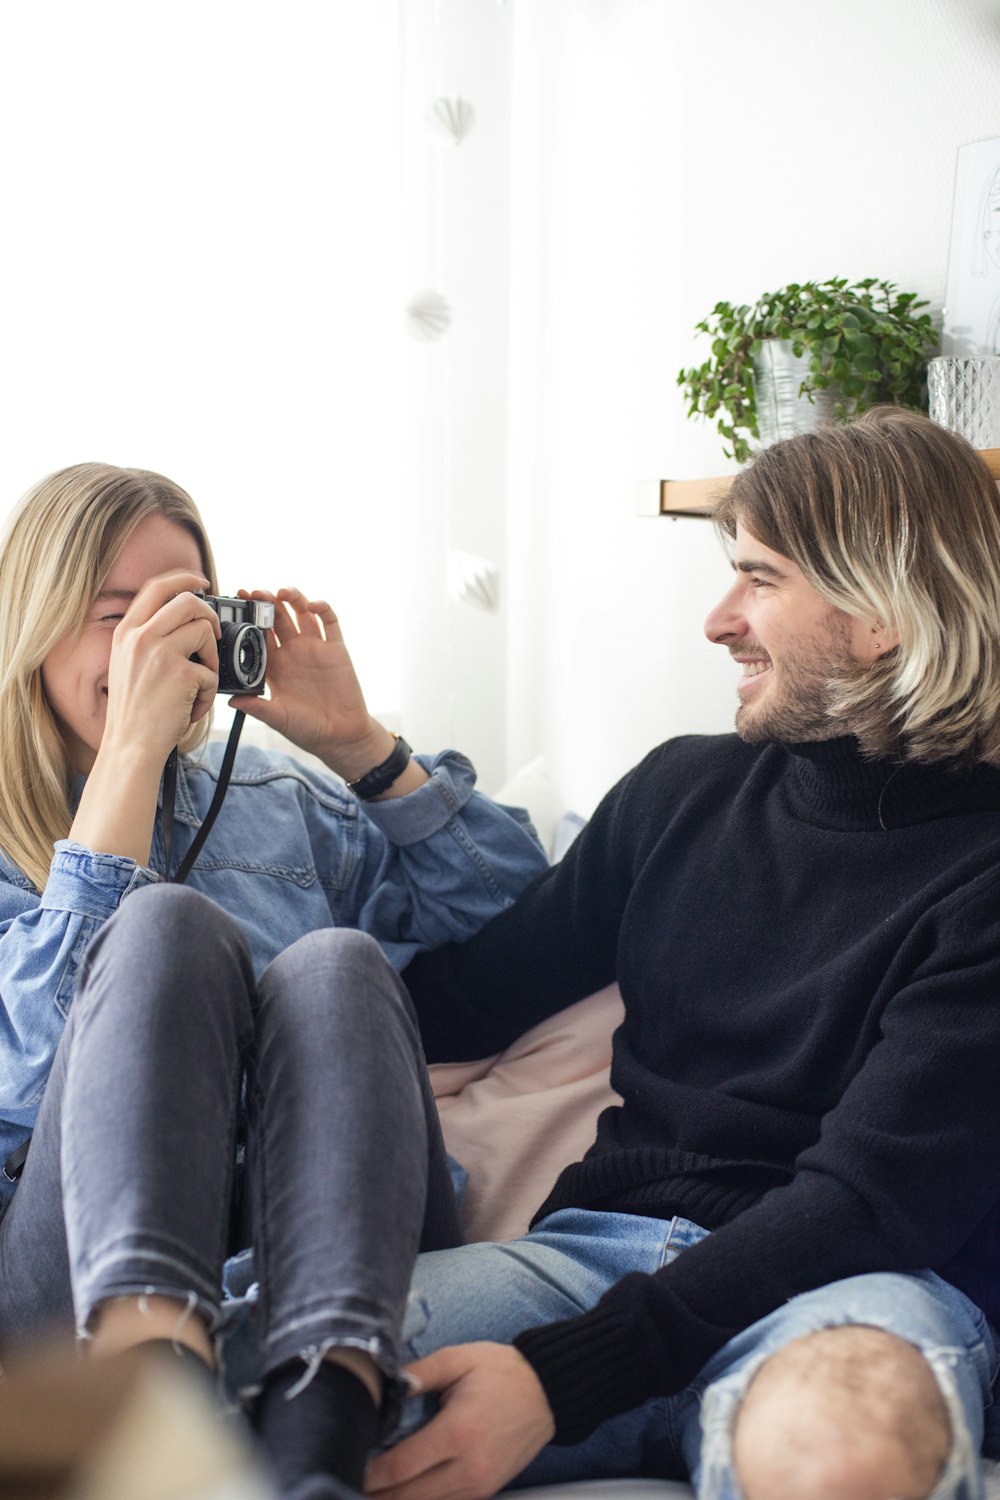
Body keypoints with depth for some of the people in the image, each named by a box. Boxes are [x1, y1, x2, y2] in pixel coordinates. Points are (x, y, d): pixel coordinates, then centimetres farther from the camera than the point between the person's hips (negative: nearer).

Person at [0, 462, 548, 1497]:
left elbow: (511, 901, 21)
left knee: (331, 964, -26)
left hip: (330, 1257, 3)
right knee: (169, 924, -26)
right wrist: (134, 748, -6)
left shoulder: (279, 803, 26)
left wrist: (356, 741, 13)